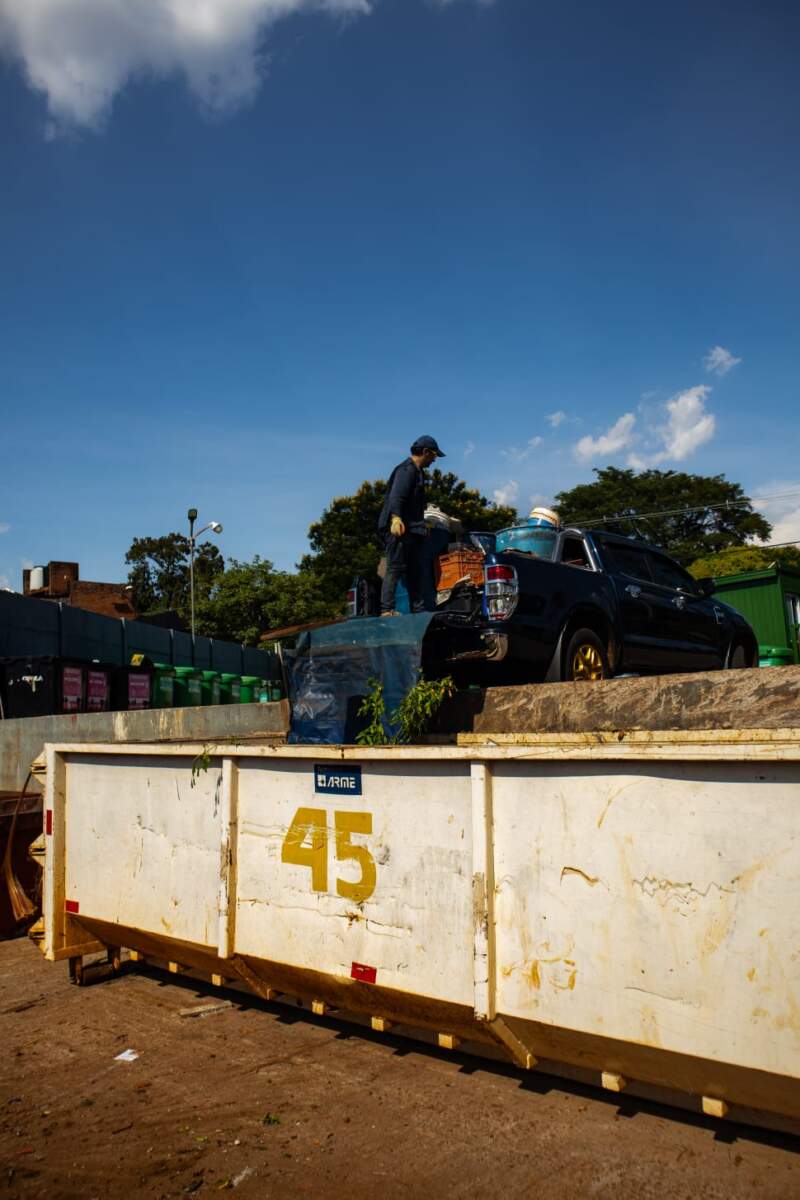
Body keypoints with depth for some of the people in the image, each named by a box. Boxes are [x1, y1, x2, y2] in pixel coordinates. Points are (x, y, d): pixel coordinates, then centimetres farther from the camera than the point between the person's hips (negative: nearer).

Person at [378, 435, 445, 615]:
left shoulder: (417, 471, 25)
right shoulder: (407, 470, -10)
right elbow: (396, 496, -24)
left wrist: (422, 525, 45)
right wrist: (395, 518, -39)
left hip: (412, 529, 11)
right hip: (398, 527, -11)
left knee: (417, 571, 10)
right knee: (396, 568, -14)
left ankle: (419, 610, 13)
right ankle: (387, 609, -16)